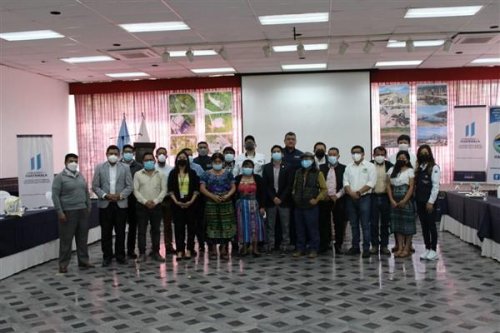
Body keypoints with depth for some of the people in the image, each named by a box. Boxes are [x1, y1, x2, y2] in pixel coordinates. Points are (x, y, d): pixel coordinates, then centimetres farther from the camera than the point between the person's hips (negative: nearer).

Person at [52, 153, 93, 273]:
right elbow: (55, 195, -9)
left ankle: (83, 261, 19)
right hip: (68, 212, -6)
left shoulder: (80, 176, 13)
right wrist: (60, 212, -14)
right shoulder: (60, 177, -5)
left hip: (83, 211, 6)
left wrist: (89, 206, 14)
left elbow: (86, 192, 19)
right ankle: (63, 264, 9)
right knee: (66, 239, 0)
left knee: (83, 237, 10)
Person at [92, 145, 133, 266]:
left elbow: (130, 186, 2)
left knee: (120, 232, 4)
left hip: (121, 204, 0)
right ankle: (107, 256, 14)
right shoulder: (99, 168, 5)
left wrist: (120, 195, -12)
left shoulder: (125, 168, 5)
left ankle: (120, 255, 15)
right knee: (106, 232, 4)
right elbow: (95, 186, 2)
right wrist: (105, 195, -12)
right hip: (105, 204, 0)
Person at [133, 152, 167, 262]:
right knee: (142, 230, 1)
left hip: (156, 206, 1)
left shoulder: (160, 175, 6)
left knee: (156, 230, 6)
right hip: (142, 206, -1)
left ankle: (155, 252, 13)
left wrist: (155, 201, -11)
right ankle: (142, 253, 6)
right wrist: (145, 201, -13)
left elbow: (164, 190, 1)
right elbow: (136, 190, -2)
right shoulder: (138, 174, 3)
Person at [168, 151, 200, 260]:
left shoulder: (192, 173, 7)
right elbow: (170, 189, 3)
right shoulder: (173, 173, 8)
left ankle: (189, 250, 5)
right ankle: (179, 250, 1)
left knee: (191, 226, 0)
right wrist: (176, 201, -10)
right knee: (178, 226, -1)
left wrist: (191, 201, -10)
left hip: (190, 203, 0)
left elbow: (196, 188, 2)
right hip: (177, 203, 0)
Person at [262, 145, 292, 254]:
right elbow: (265, 185, 1)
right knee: (270, 225, 5)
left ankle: (285, 245, 9)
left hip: (284, 200, -1)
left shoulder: (287, 167, -1)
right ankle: (270, 245, 11)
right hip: (270, 200, 2)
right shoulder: (266, 167, 5)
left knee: (285, 225, 3)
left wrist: (281, 198, -10)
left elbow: (289, 185, -4)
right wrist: (273, 198, -9)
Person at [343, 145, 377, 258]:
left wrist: (359, 192, -13)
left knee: (365, 225, -5)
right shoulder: (348, 167, 13)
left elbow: (371, 182, -9)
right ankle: (355, 247, 17)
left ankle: (366, 248, -2)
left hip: (364, 198, -4)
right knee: (354, 224, 9)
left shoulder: (369, 166, 0)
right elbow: (346, 182, 5)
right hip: (351, 198, 4)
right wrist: (351, 193, -12)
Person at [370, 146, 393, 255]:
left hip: (385, 197, 1)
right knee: (373, 222, 2)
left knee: (385, 223, 7)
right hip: (373, 197, -1)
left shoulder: (389, 166, 3)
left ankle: (384, 245, 15)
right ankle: (374, 245, 12)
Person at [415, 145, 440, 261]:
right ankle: (427, 249, 16)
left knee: (431, 225, -1)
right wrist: (415, 198, 2)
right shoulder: (419, 168, 13)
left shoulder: (434, 167, -6)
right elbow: (415, 184, 11)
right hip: (419, 201, 6)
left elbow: (435, 186, -12)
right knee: (424, 226, 9)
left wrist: (431, 202, -16)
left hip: (429, 201, -6)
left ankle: (433, 251, 5)